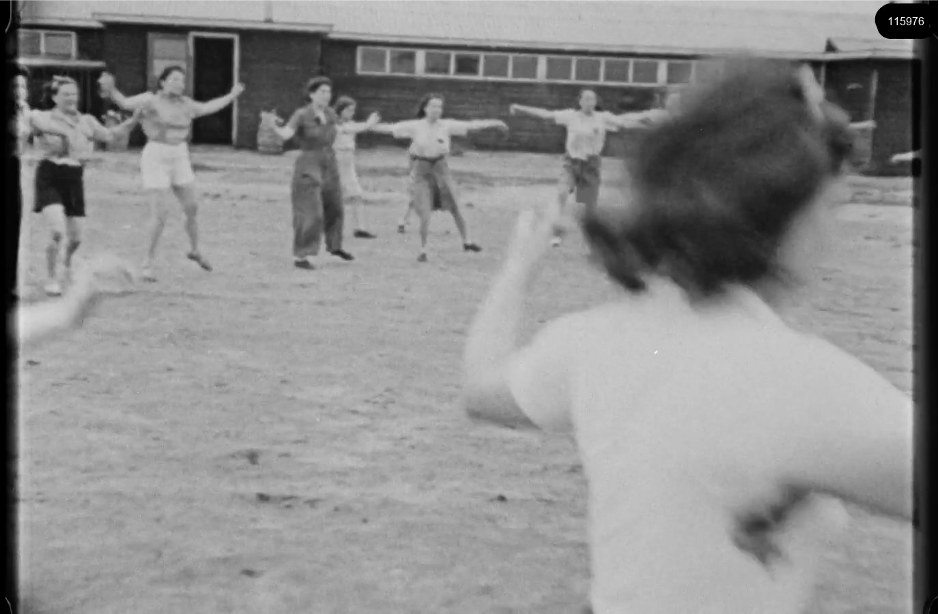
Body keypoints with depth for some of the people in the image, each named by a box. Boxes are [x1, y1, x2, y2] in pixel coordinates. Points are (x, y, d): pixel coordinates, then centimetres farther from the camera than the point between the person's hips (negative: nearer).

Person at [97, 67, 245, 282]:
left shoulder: (185, 103, 8)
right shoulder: (151, 100, -8)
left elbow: (207, 108, 26)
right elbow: (125, 103, -24)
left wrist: (231, 96, 34)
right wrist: (111, 90, -44)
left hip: (180, 158, 6)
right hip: (156, 157, -6)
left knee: (192, 208, 10)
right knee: (160, 215, -10)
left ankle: (195, 251, 35)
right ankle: (147, 263, 3)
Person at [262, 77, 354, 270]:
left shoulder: (329, 114, 4)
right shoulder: (301, 115, -15)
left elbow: (340, 131, 20)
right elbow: (285, 134, -29)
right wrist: (273, 123, -45)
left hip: (329, 166, 7)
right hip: (308, 167, -7)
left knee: (334, 208, 20)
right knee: (309, 213, -13)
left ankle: (335, 246, 41)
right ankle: (300, 256, -6)